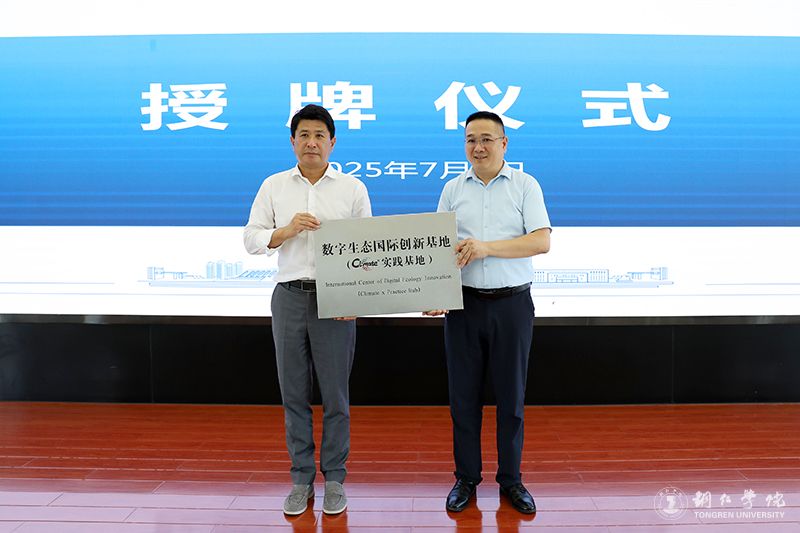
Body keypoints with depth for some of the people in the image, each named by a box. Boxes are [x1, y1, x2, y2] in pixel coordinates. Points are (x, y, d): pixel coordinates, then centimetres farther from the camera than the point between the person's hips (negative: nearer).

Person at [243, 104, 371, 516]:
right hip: (289, 296, 2)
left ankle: (334, 477, 20)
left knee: (335, 393, 5)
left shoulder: (352, 188, 4)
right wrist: (287, 230, -13)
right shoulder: (274, 186, 8)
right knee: (294, 392, 8)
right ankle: (301, 477, 22)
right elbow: (251, 238, 6)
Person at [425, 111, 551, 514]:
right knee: (463, 395, 8)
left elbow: (542, 241, -9)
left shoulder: (525, 186, 2)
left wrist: (487, 247, -20)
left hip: (512, 303, -2)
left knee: (511, 396, 8)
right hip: (463, 303, 2)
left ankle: (510, 479, 24)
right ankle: (466, 477, 24)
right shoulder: (453, 189, 9)